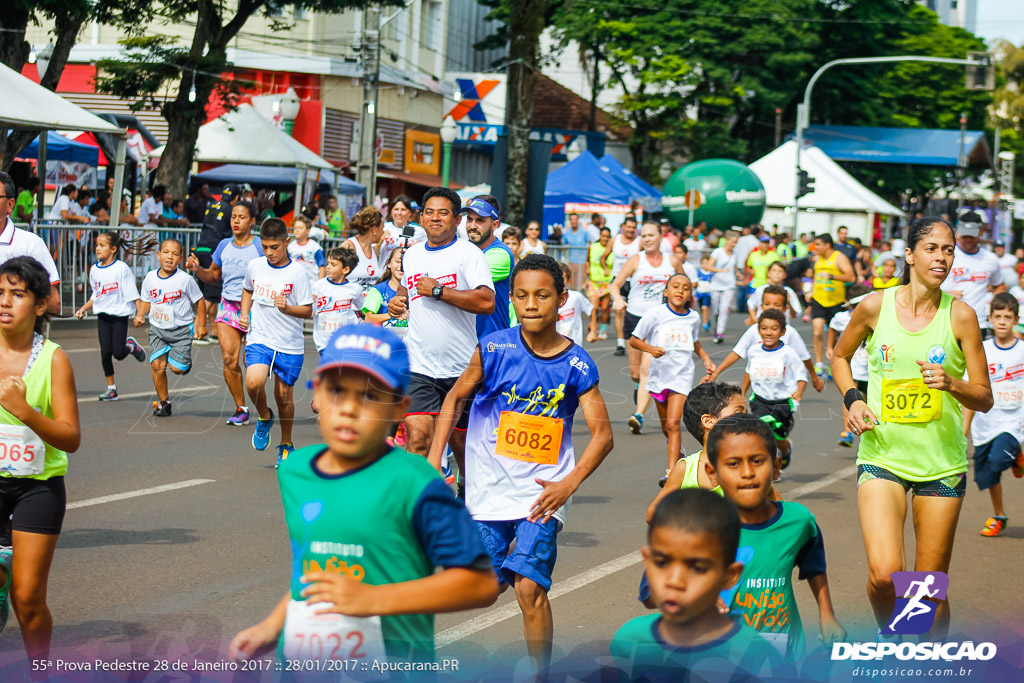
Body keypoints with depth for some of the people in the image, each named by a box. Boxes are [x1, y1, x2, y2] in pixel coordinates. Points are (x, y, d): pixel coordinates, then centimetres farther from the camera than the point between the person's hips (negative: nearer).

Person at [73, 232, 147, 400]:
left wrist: (139, 314, -15)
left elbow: (132, 293, -9)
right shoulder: (95, 269, 7)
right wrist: (83, 309, 6)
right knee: (105, 352, 0)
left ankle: (131, 345, 27)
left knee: (118, 353, -8)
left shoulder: (121, 268, -10)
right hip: (103, 316, 5)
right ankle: (111, 388, 10)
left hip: (120, 315, -5)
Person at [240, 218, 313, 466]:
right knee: (253, 382, -23)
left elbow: (308, 311, -6)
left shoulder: (297, 273, -9)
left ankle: (286, 444, 30)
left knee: (284, 396, 7)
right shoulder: (254, 266, 2)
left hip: (289, 345, -2)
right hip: (259, 339, 2)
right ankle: (264, 417, 9)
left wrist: (286, 308, -24)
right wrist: (244, 314, 8)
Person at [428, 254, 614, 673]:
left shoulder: (577, 364, -9)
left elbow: (602, 433, -4)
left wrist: (569, 484, -16)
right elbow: (455, 397, 5)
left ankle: (540, 673, 3)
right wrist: (434, 461, -2)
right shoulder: (494, 348, -8)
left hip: (543, 490, -2)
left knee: (530, 587, -12)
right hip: (489, 485, 2)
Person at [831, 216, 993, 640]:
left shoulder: (960, 315, -3)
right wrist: (852, 398, 1)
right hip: (882, 455, 0)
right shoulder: (875, 306, -2)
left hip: (942, 462, 1)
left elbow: (984, 398, 1)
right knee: (884, 573, -17)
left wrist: (951, 384, -19)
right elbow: (840, 356, 18)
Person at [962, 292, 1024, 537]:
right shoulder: (983, 351, 1)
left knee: (998, 459, -26)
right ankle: (998, 517, 31)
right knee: (987, 475, 10)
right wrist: (964, 427, 3)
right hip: (986, 422, 3)